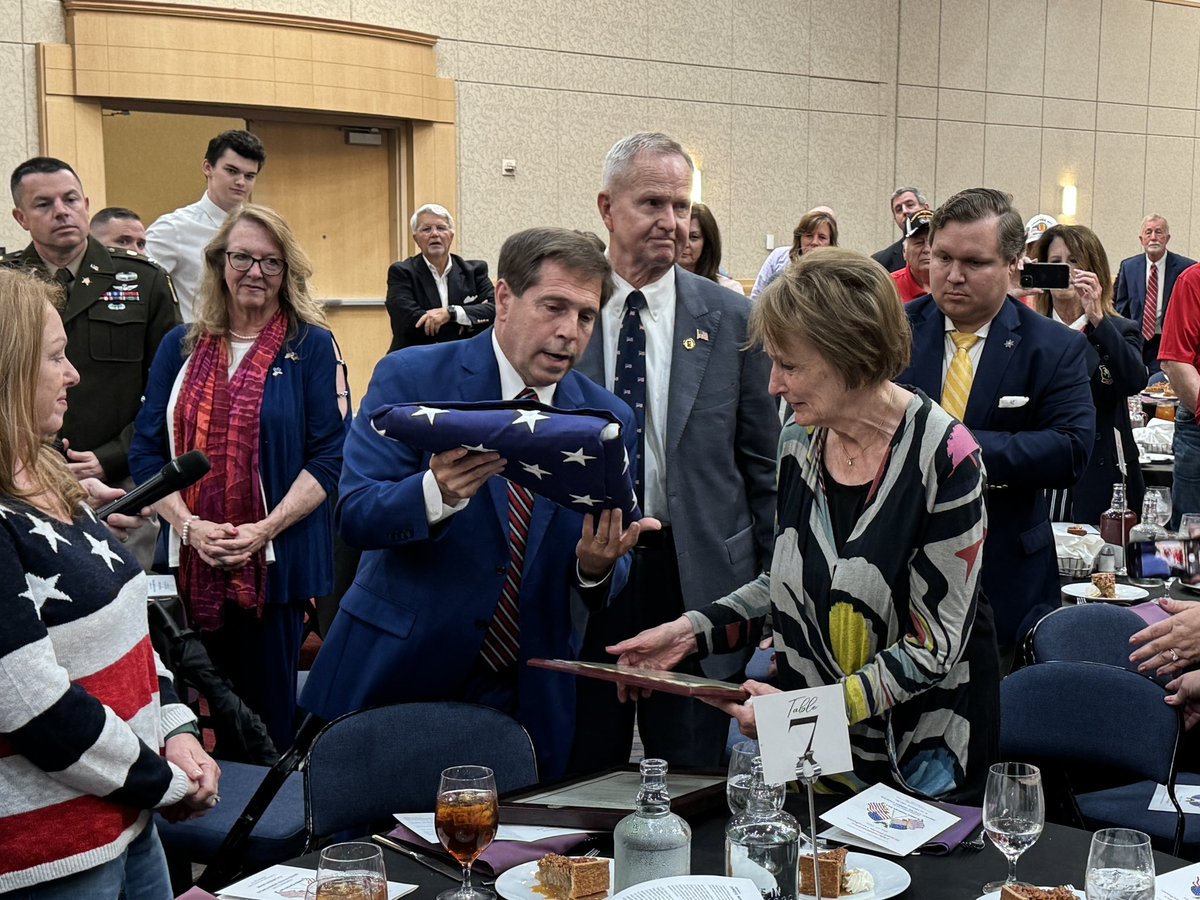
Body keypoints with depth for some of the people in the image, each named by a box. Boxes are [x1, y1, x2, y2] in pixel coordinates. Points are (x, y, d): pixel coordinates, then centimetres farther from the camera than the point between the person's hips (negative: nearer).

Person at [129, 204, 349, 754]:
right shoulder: (181, 347, 10)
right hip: (189, 563, 3)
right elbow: (147, 451, 7)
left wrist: (264, 530, -16)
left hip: (276, 561, -3)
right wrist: (188, 525, -10)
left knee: (268, 718, 4)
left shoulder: (312, 346, 1)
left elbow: (329, 457, -5)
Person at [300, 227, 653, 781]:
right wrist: (436, 492, -33)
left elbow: (605, 588, 5)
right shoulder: (410, 378, -6)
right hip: (393, 676, -2)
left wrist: (596, 566, -19)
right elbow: (353, 516, -13)